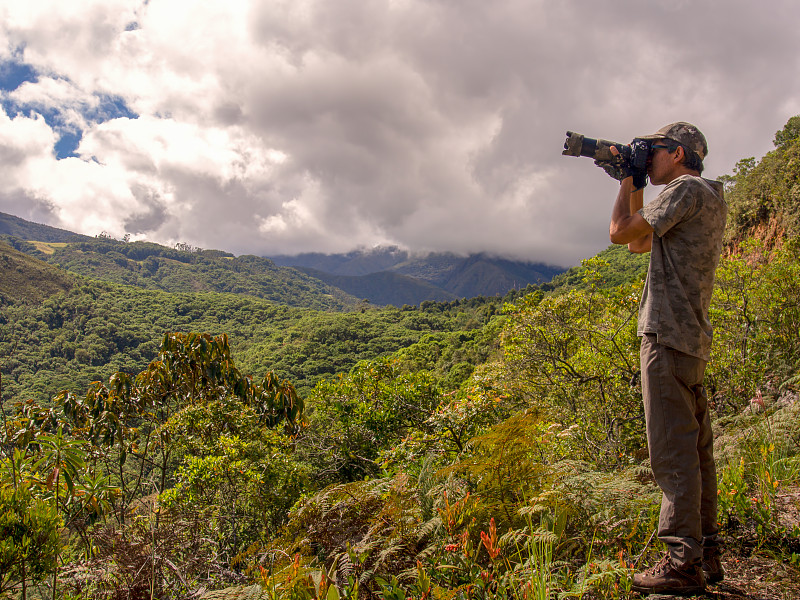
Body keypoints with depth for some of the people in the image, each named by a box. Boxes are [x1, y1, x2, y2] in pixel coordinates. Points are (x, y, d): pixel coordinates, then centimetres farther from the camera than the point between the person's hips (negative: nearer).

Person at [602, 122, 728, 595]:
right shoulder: (710, 198, 22)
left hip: (669, 335, -10)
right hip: (693, 339, 10)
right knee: (696, 450, 12)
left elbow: (621, 232, -12)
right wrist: (634, 187, 22)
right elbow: (641, 243, 28)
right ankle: (707, 552, 20)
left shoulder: (687, 189, -8)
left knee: (673, 452, -9)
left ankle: (683, 564, -4)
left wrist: (626, 186, 4)